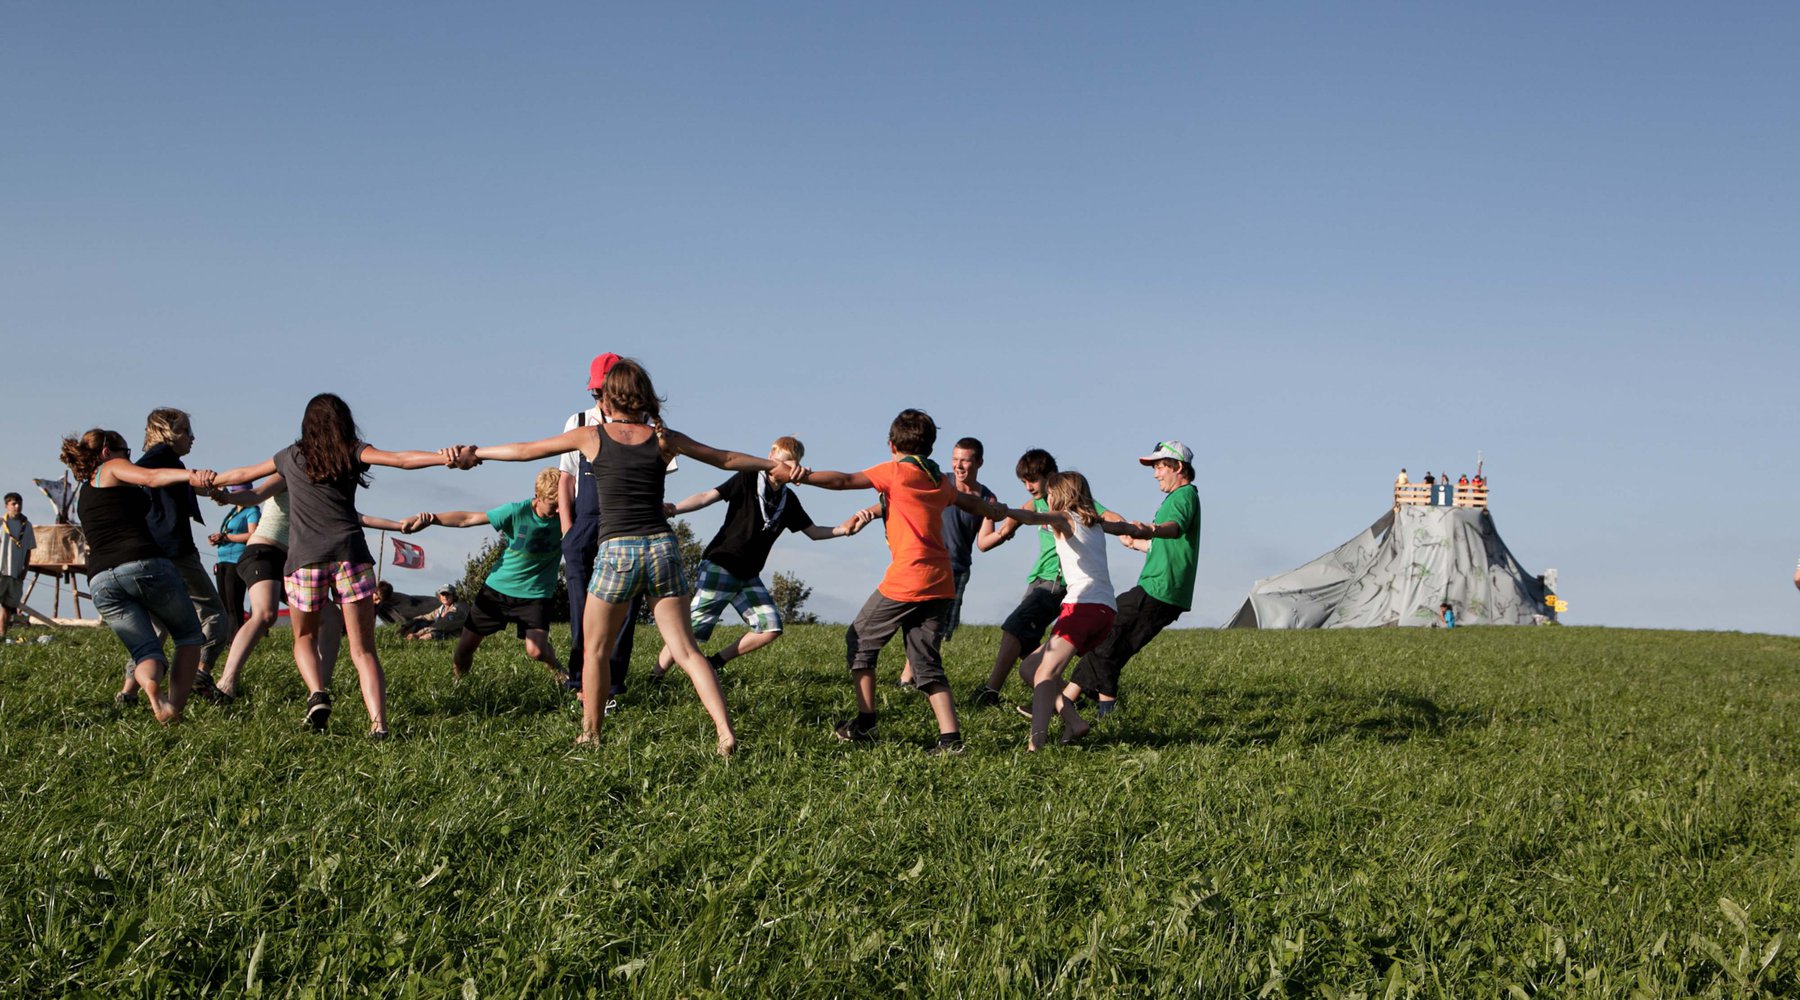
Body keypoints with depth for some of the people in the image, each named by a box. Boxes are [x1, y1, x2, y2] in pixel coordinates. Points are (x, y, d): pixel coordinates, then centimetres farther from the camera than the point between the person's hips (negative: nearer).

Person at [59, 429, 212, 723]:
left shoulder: (83, 499, 30)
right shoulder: (112, 468, 12)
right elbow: (152, 478, -8)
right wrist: (191, 475, -23)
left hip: (101, 581, 5)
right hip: (145, 564, -5)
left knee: (146, 651, 4)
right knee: (189, 636, 11)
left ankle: (151, 689, -32)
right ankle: (176, 707, -9)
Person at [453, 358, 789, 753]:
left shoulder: (592, 435, 3)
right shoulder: (663, 439, 9)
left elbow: (525, 450, 14)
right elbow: (726, 458, 18)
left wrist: (474, 452, 28)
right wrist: (774, 465, 33)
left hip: (617, 550, -2)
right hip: (662, 546, 2)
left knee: (595, 649, 16)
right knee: (686, 650, 2)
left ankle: (590, 735, 22)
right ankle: (726, 732, -10)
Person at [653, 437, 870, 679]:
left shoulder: (789, 499, 11)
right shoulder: (748, 479, -8)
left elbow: (813, 532, 17)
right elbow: (707, 497, -16)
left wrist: (844, 529, 0)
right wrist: (675, 509, -33)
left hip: (748, 576, 7)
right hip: (720, 567, -7)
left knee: (770, 628, -4)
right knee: (692, 630, -10)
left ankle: (715, 661, 7)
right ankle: (655, 677, 1)